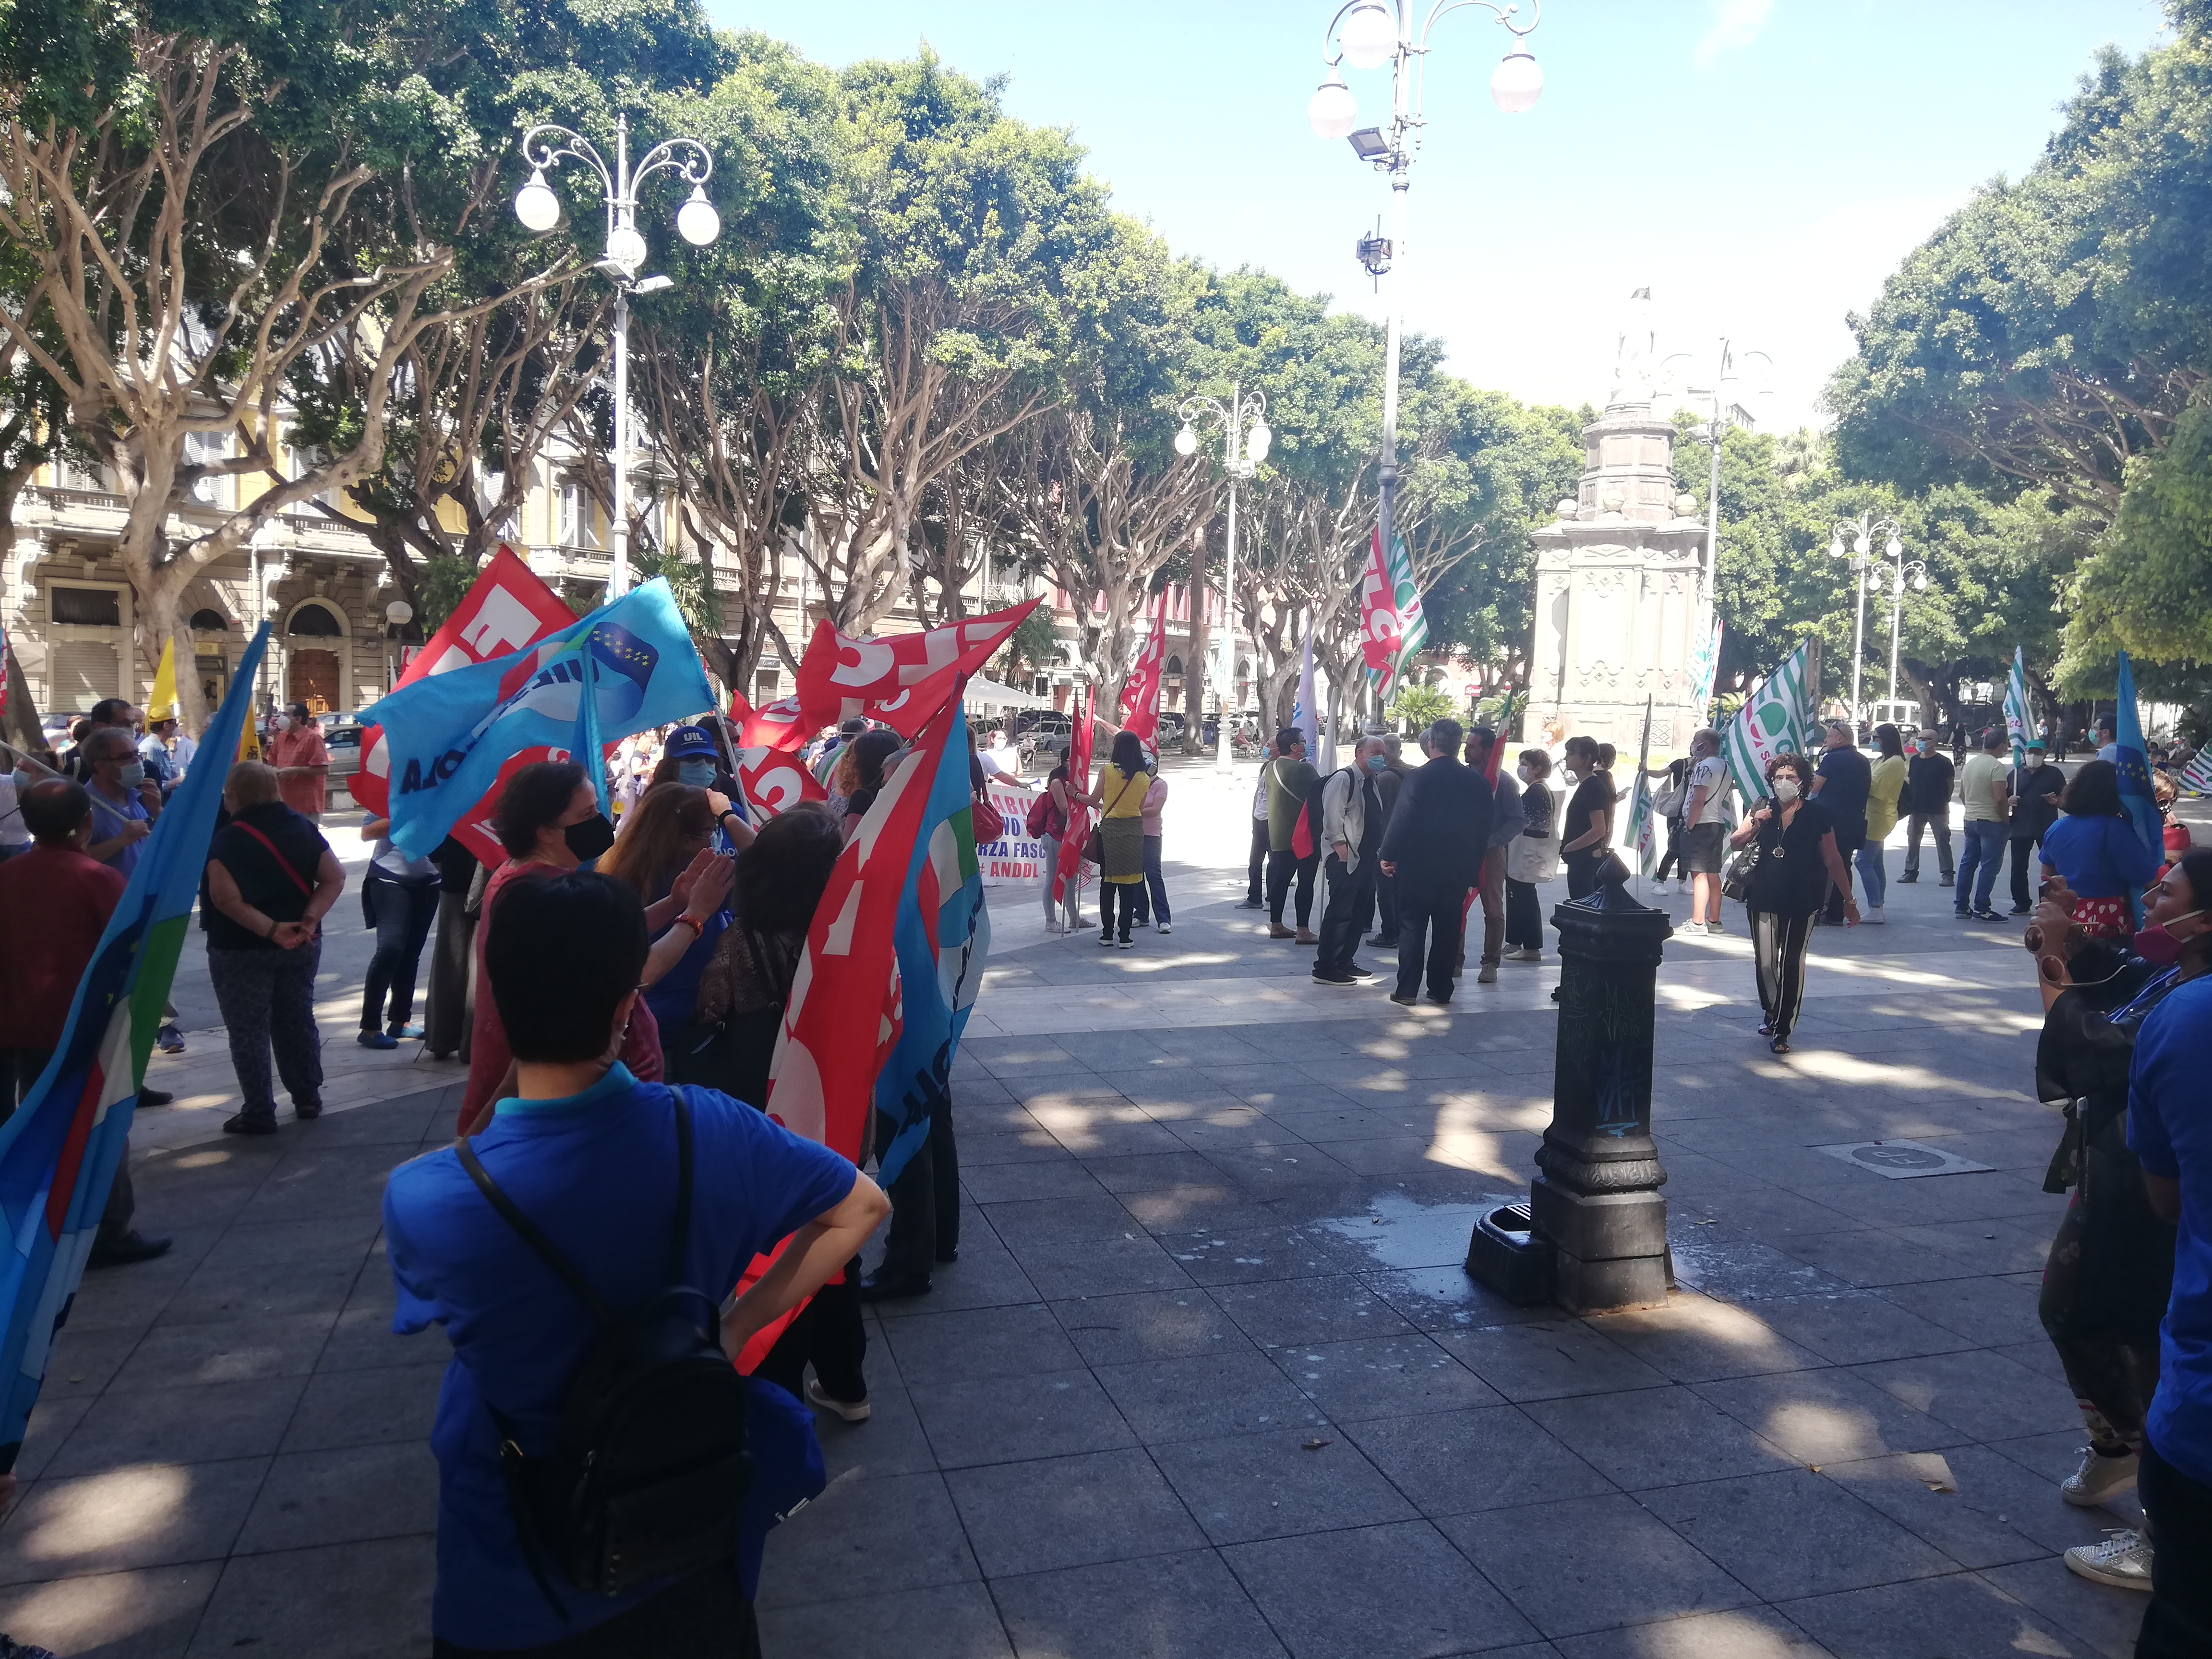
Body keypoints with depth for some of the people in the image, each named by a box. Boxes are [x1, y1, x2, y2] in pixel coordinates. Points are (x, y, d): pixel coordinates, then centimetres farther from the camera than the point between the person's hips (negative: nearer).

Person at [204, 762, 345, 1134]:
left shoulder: (227, 840, -14)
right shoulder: (303, 827, 1)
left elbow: (227, 899, -25)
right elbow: (335, 878, -3)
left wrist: (272, 929, -23)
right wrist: (310, 921, -11)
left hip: (241, 951, -5)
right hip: (301, 946, 5)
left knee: (249, 1032, 4)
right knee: (299, 1020, 17)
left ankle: (259, 1114, 9)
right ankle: (308, 1099, 25)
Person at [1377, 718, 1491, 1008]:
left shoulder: (1420, 778, -14)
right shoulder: (1478, 782, 0)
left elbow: (1401, 819, -13)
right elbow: (1484, 828, 6)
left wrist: (1387, 855, -2)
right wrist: (1473, 864, 15)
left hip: (1419, 866, -4)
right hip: (1459, 869, 4)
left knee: (1412, 927, 3)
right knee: (1448, 929, 11)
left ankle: (1407, 990, 3)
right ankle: (1441, 989, 16)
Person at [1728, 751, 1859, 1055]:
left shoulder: (1817, 816, -3)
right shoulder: (1763, 809, 4)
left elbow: (1833, 861, 2)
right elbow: (1735, 843, 1)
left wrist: (1849, 900, 3)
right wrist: (1755, 825, -18)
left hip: (1801, 904, -3)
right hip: (1764, 901, 3)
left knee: (1791, 965, -3)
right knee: (1765, 963, 7)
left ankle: (1782, 1030, 2)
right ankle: (1770, 1014, 30)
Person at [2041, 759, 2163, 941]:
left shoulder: (2056, 829, 5)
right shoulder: (2115, 828, -15)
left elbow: (2047, 877, 16)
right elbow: (2149, 880, -16)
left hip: (2065, 918, 6)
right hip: (2108, 923, -6)